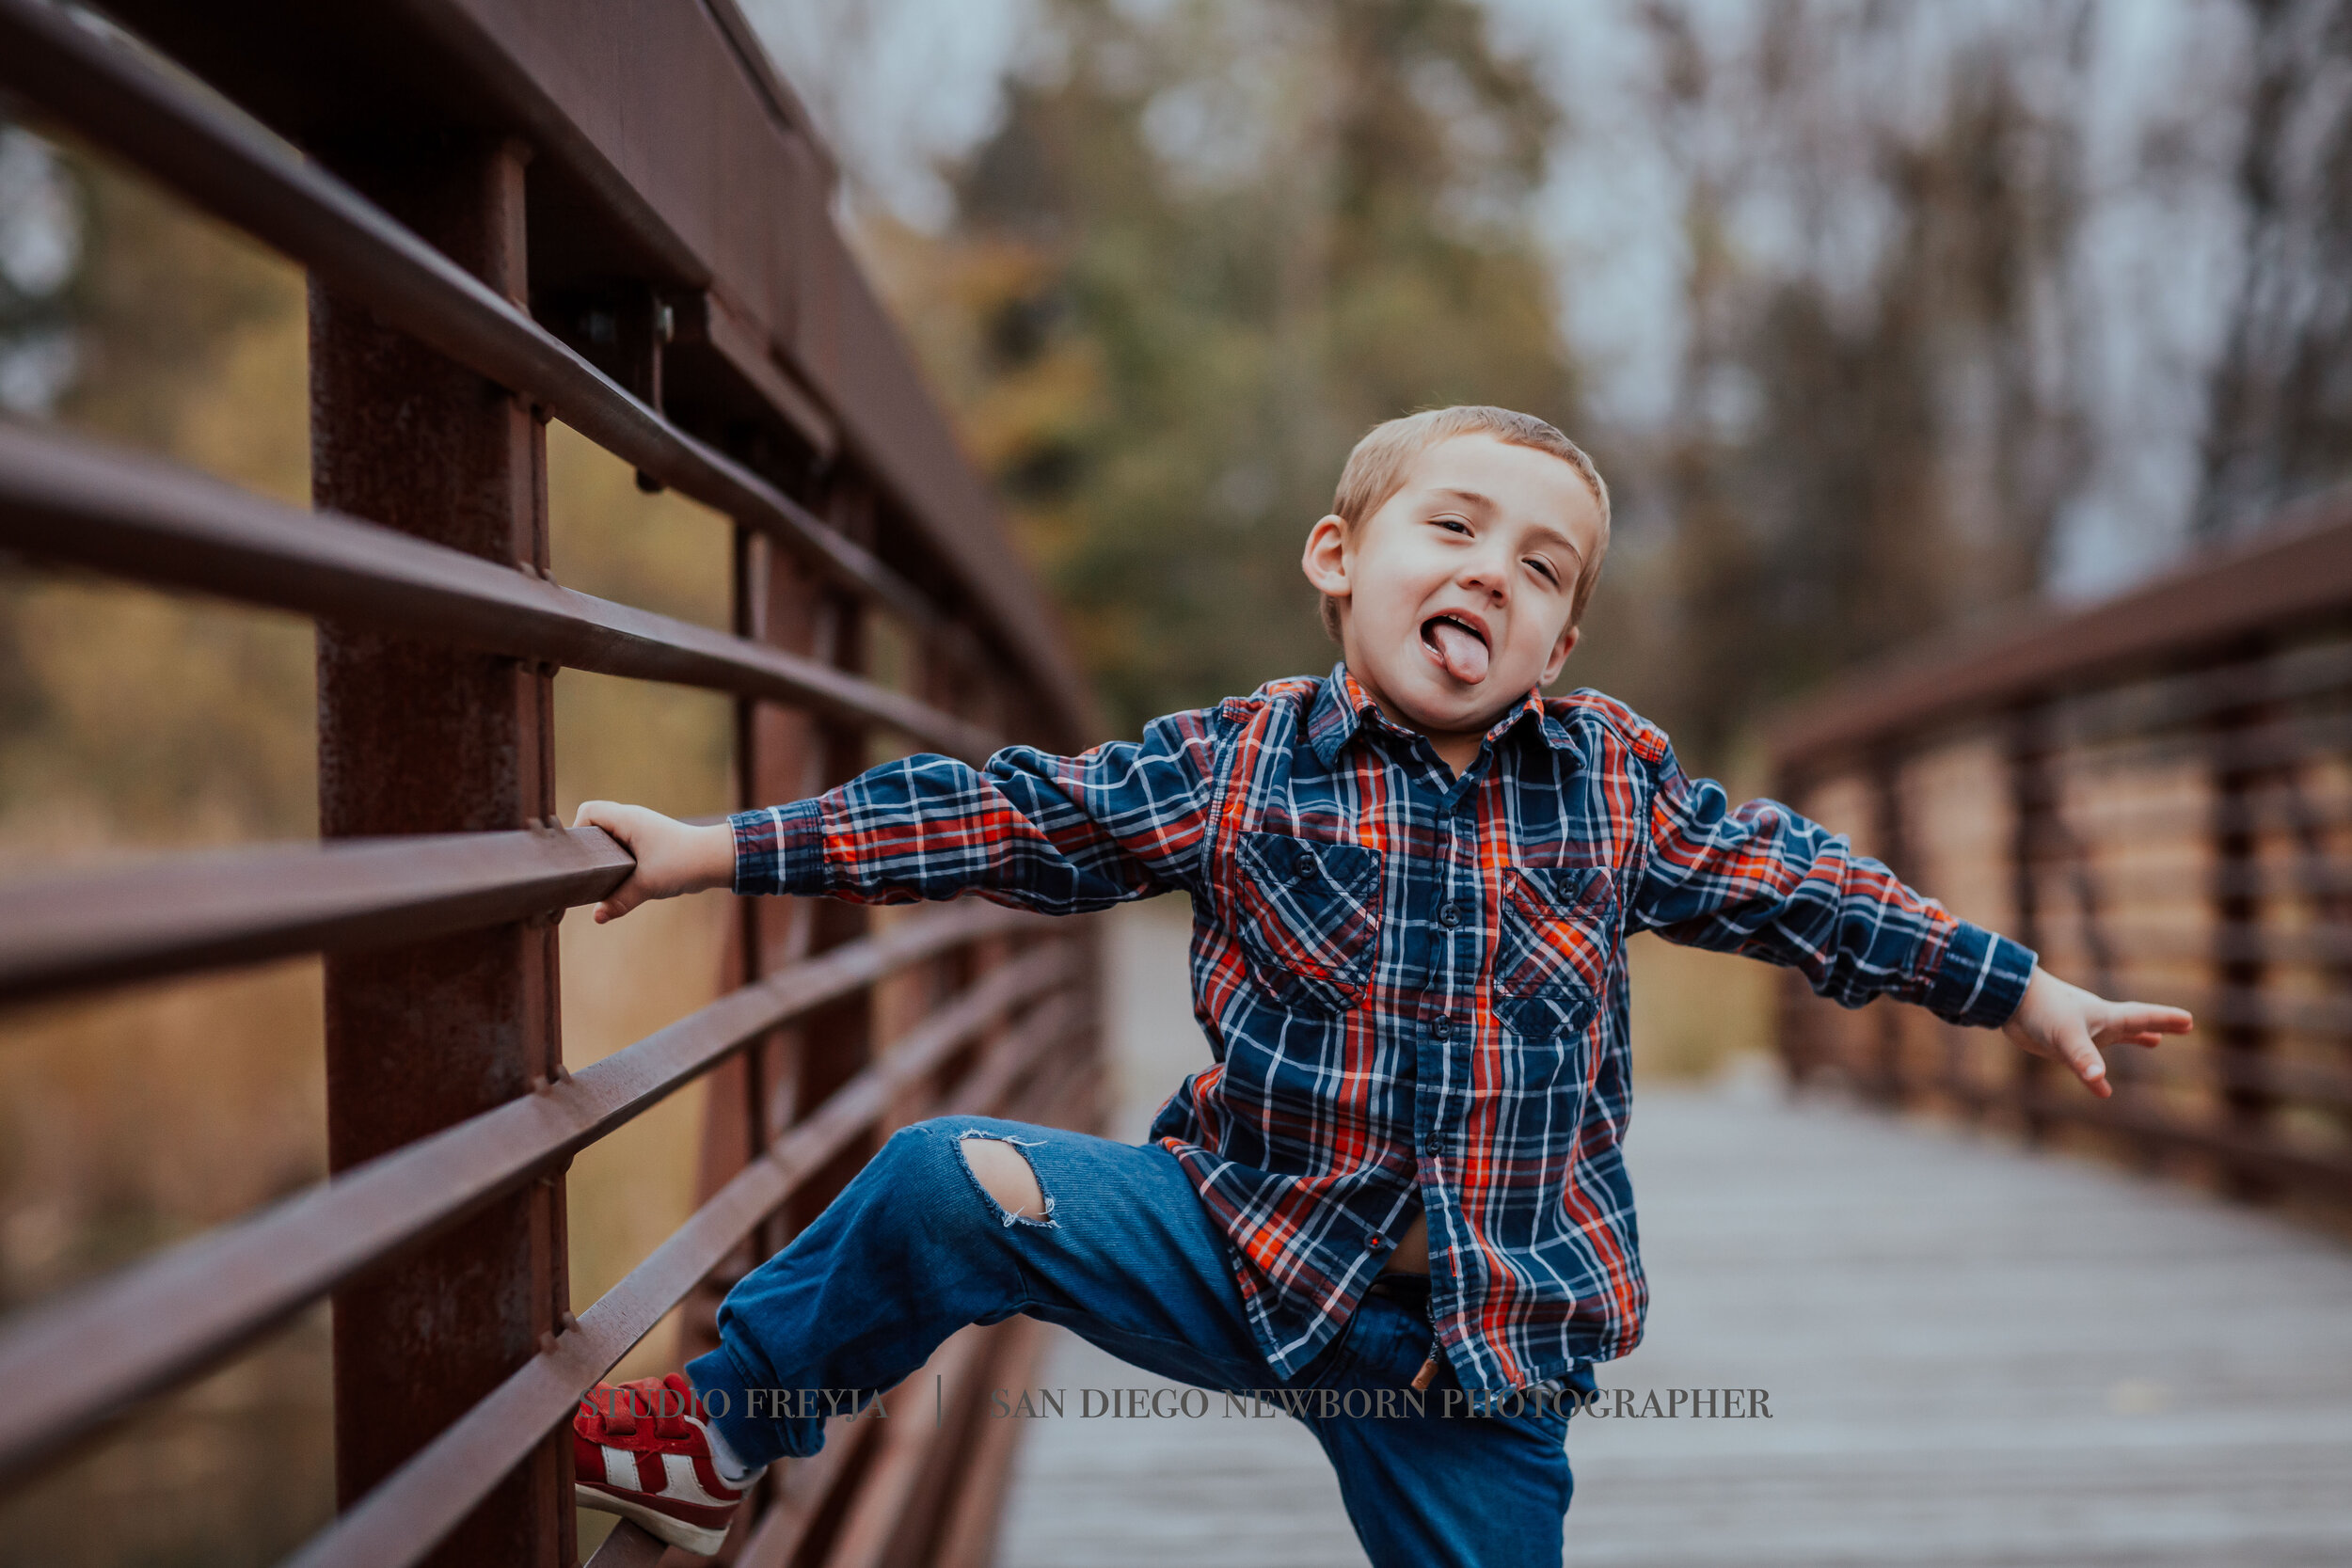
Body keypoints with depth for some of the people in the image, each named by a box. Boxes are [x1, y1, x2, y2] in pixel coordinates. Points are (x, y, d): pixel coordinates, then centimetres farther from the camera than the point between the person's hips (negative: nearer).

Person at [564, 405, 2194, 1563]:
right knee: (953, 1181, -19)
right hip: (1249, 1242, -1)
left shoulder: (1619, 782, 1)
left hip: (1490, 1337, 1)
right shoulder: (1233, 764, -3)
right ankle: (725, 1434, 5)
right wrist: (721, 850, -6)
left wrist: (2022, 990, 17)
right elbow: (1008, 815, -2)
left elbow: (1796, 882, 13)